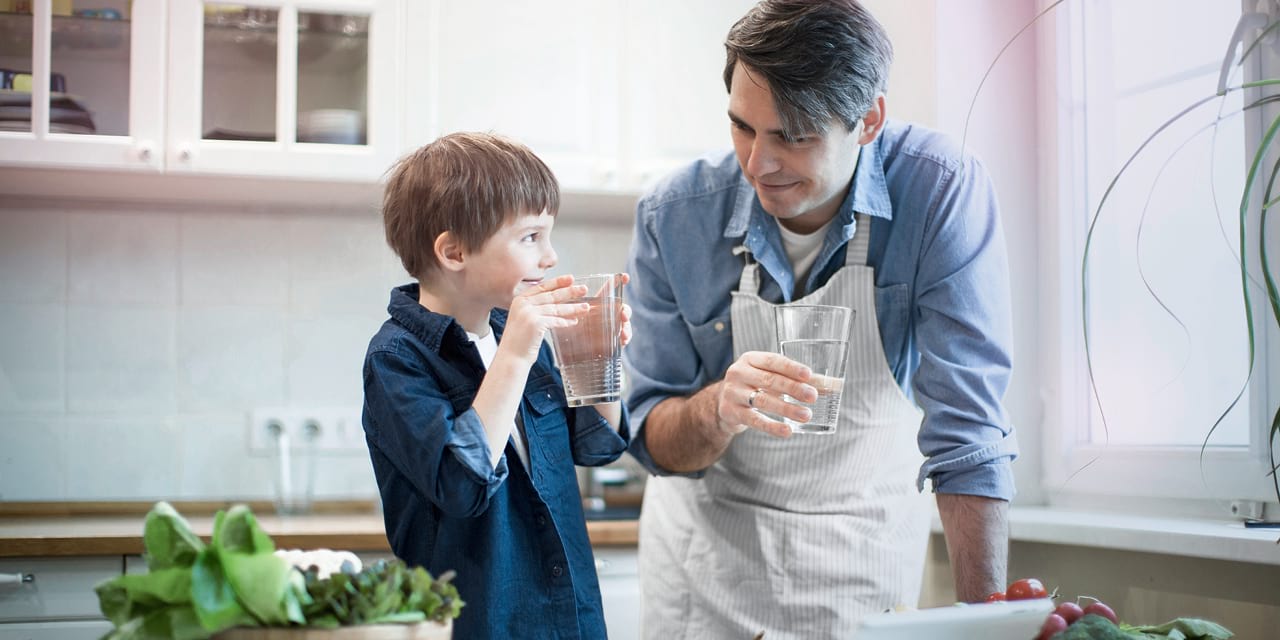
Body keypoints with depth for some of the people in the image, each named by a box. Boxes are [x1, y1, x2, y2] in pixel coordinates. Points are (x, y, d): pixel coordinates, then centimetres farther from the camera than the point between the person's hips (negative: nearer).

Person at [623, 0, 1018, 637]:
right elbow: (654, 441, -13)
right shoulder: (674, 214, -17)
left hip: (867, 553, -1)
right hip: (710, 548, 1)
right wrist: (720, 409, -35)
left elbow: (968, 431, -21)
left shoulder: (941, 192, -22)